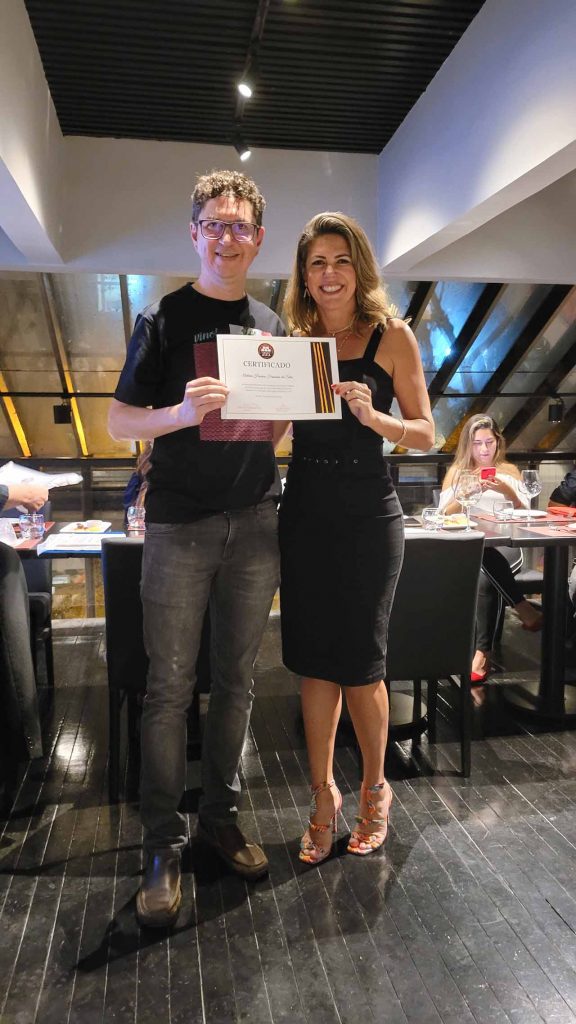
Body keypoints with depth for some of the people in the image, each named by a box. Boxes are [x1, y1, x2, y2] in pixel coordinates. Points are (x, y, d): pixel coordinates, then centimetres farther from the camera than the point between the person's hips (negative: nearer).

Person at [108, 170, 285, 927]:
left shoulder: (273, 326, 13)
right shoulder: (164, 319, 2)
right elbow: (119, 422, -1)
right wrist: (183, 412, -20)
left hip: (256, 523, 4)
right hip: (180, 525, -3)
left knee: (236, 679, 10)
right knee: (170, 686, 0)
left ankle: (222, 816, 26)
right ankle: (164, 845, 14)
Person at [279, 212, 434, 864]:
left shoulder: (392, 337, 0)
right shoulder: (295, 340, 10)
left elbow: (425, 434, -2)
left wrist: (373, 416, -20)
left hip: (366, 515, -3)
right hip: (304, 511, 4)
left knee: (358, 663, 3)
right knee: (315, 661, 9)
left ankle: (375, 790, 29)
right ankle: (323, 794, 27)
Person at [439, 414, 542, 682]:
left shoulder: (510, 471, 17)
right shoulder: (456, 472, 16)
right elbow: (444, 516, 6)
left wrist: (508, 491, -9)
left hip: (506, 547, 0)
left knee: (485, 579, -35)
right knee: (484, 564, -39)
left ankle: (482, 653, -28)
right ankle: (524, 609, -22)